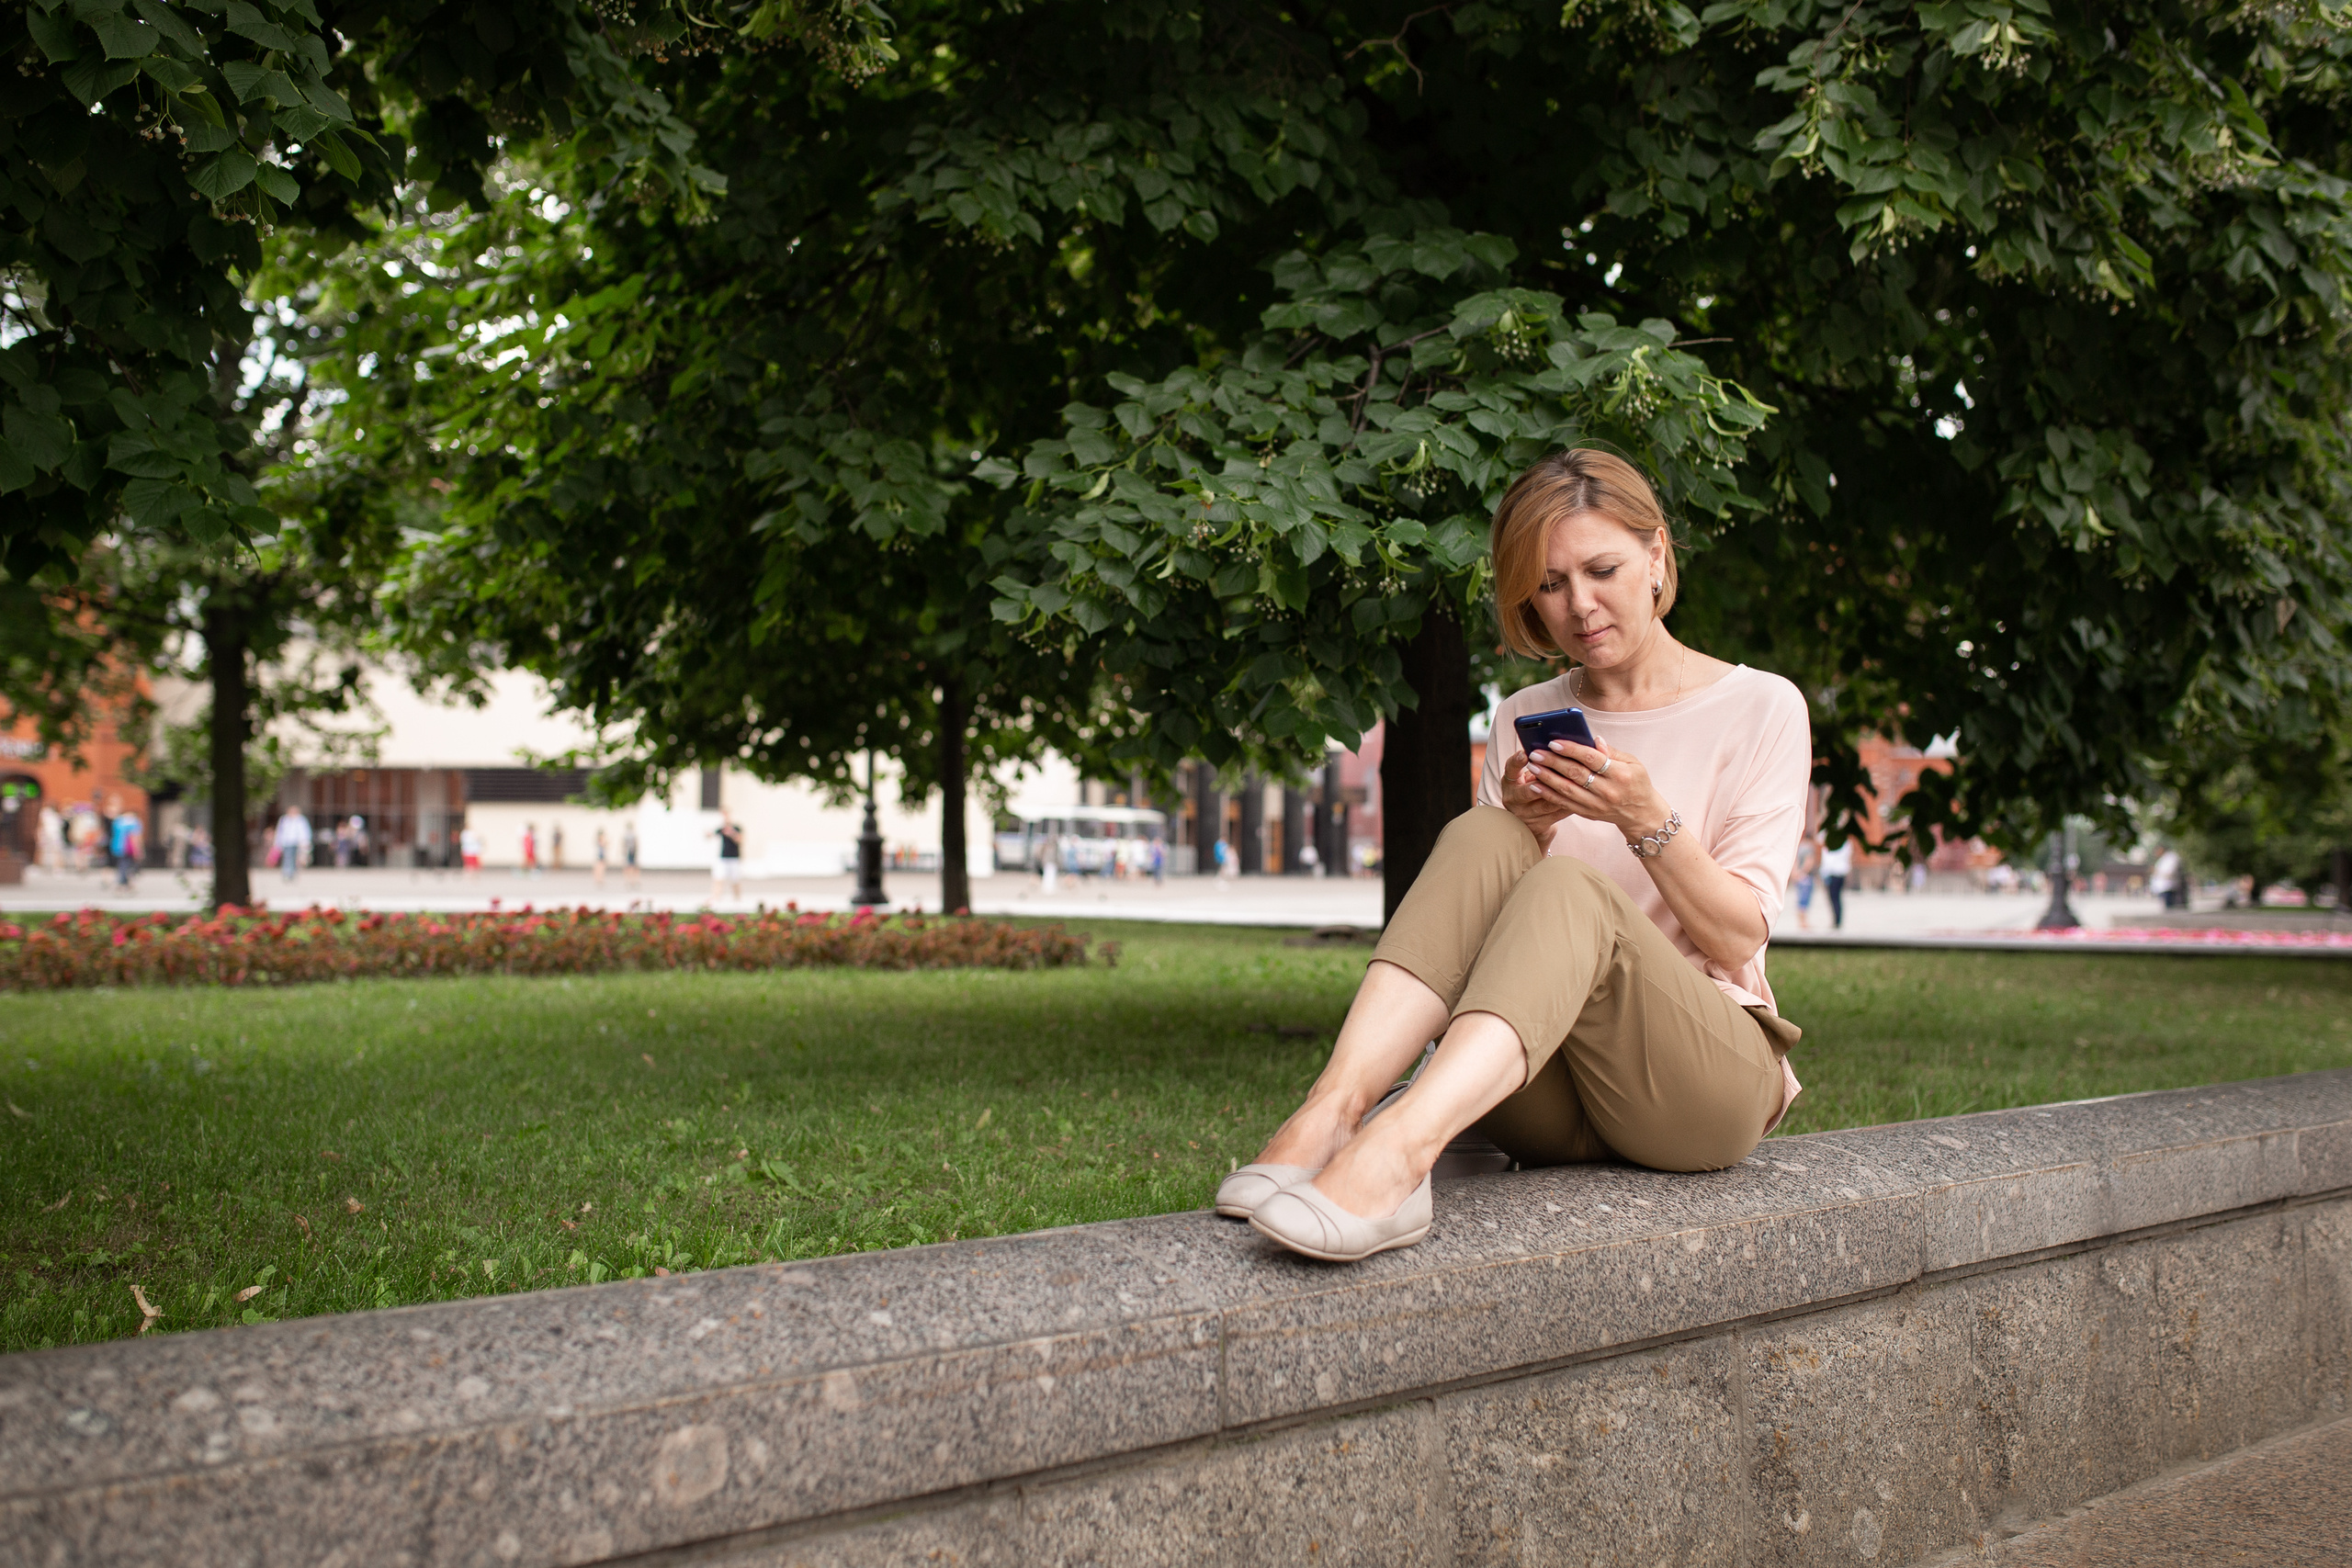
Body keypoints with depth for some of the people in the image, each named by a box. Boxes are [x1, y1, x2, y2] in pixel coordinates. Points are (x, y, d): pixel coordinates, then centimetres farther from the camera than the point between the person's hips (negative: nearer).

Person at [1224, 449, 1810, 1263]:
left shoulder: (1760, 708, 6)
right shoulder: (1524, 719, 16)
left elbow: (1739, 939, -2)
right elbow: (1491, 919, 10)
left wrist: (1648, 819, -17)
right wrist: (1522, 832, -9)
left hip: (1709, 1070, -3)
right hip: (1548, 1106, 3)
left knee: (1570, 890, -32)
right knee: (1482, 837, -23)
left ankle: (1399, 1146, -56)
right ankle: (1332, 1108, -43)